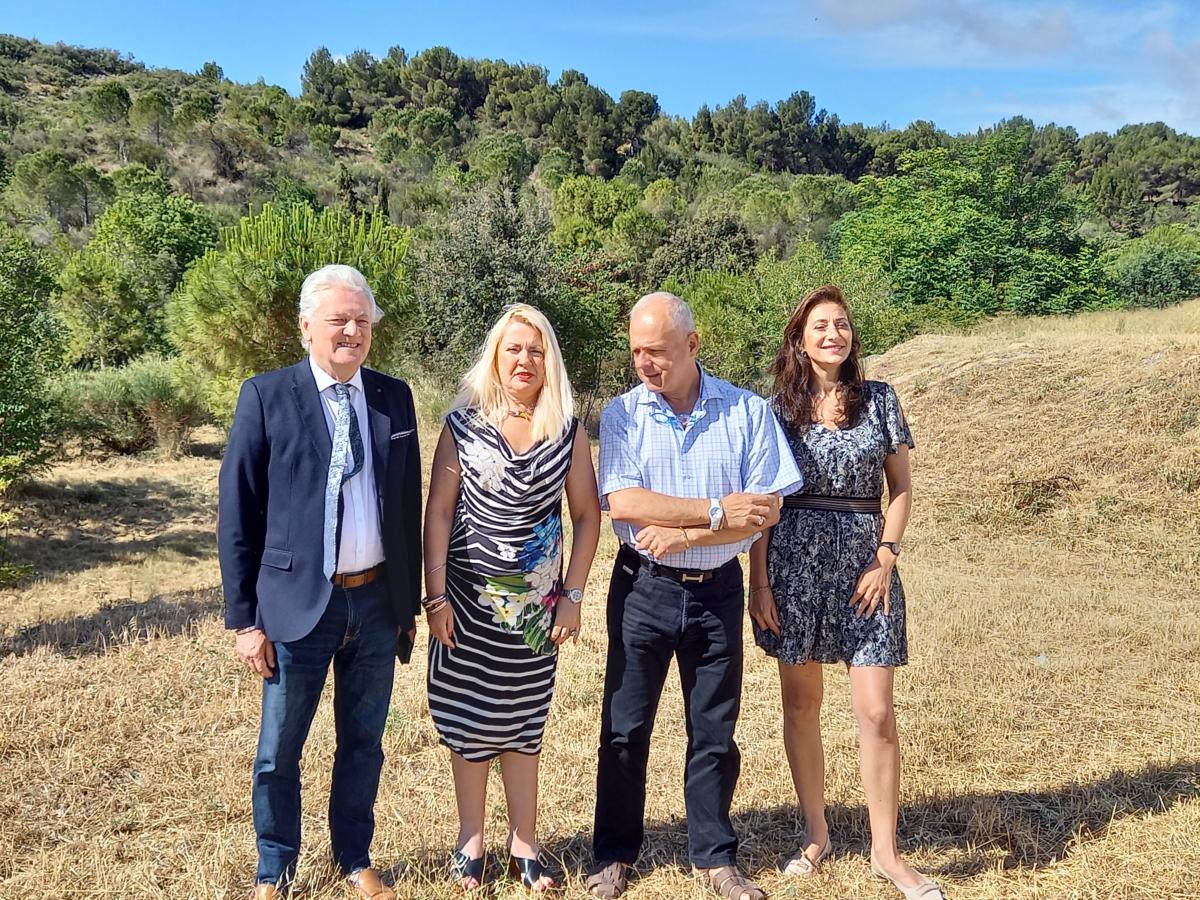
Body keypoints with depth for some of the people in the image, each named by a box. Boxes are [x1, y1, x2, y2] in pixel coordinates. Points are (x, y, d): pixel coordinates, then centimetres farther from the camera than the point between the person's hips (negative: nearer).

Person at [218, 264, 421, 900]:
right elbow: (237, 516, -5)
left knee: (363, 742, 17)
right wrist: (244, 618, -6)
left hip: (378, 602, 3)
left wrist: (411, 599, 9)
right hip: (298, 603, -3)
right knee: (278, 751, 11)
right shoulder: (266, 396, -6)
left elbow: (409, 505, 8)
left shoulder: (394, 397, 4)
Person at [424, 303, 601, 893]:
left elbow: (587, 514, 2)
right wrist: (435, 596, -8)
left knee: (522, 724, 10)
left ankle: (523, 842, 24)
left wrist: (572, 595, -2)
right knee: (467, 722, 8)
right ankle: (470, 842, 24)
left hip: (534, 603, 1)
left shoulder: (568, 430, 0)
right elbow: (438, 512, -4)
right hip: (467, 600, -1)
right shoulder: (463, 425, -4)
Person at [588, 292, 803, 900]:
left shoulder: (748, 411, -3)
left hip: (717, 590, 0)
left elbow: (767, 509, -9)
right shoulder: (622, 414, -4)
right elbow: (623, 502, -16)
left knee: (714, 731, 11)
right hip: (642, 588, 0)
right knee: (624, 728, 8)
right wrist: (717, 512, -19)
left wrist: (685, 535, -18)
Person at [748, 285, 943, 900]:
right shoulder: (779, 408, 3)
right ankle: (815, 834, 25)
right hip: (795, 562, 0)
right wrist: (759, 583, -3)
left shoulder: (879, 399, 5)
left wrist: (886, 558, -5)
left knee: (876, 712, -3)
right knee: (801, 703, 9)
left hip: (866, 564, 0)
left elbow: (901, 488, 7)